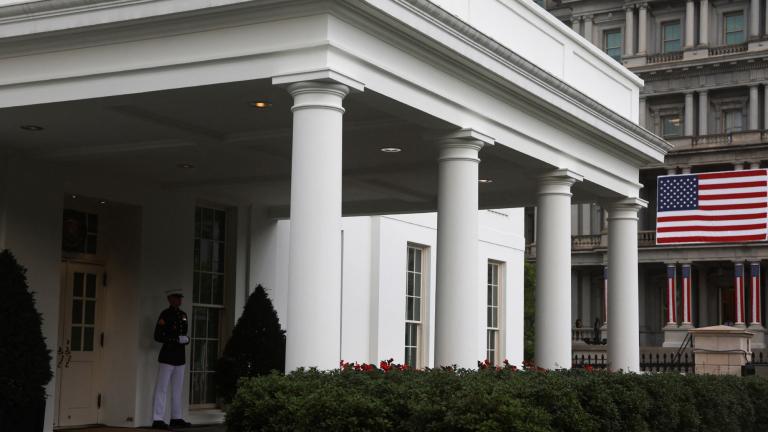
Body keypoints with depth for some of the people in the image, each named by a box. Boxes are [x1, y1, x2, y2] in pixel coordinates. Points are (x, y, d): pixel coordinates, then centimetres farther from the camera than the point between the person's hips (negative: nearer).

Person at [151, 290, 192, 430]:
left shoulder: (182, 314, 13)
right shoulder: (165, 314, -9)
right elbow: (158, 336, -14)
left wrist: (186, 339, 1)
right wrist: (177, 339, -17)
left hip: (180, 356, 8)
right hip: (167, 356, -8)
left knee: (178, 389, 12)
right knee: (162, 388, -5)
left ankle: (176, 418, 19)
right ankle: (158, 419, -4)